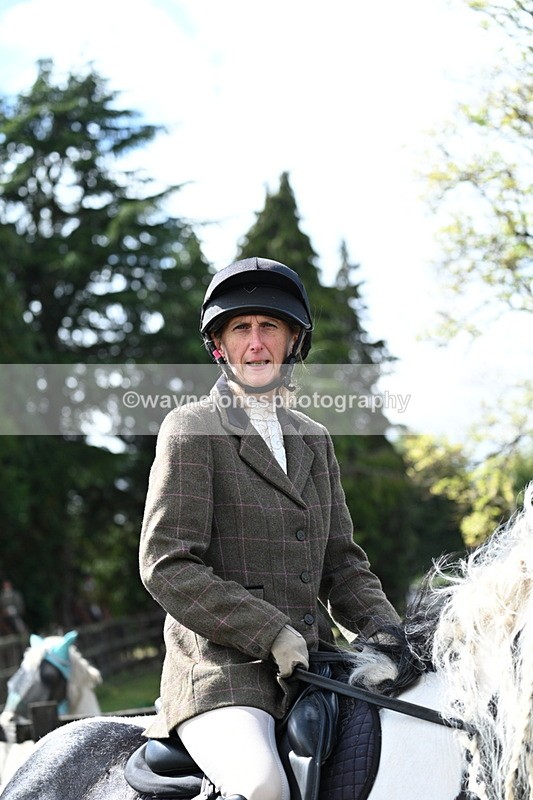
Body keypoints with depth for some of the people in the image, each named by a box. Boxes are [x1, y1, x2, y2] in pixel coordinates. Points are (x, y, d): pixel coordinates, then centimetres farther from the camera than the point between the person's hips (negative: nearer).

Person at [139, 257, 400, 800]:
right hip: (220, 668, -6)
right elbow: (166, 567, -9)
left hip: (311, 666, 7)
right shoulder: (190, 430, 0)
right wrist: (271, 632, -16)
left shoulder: (314, 440, 19)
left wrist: (387, 631, 1)